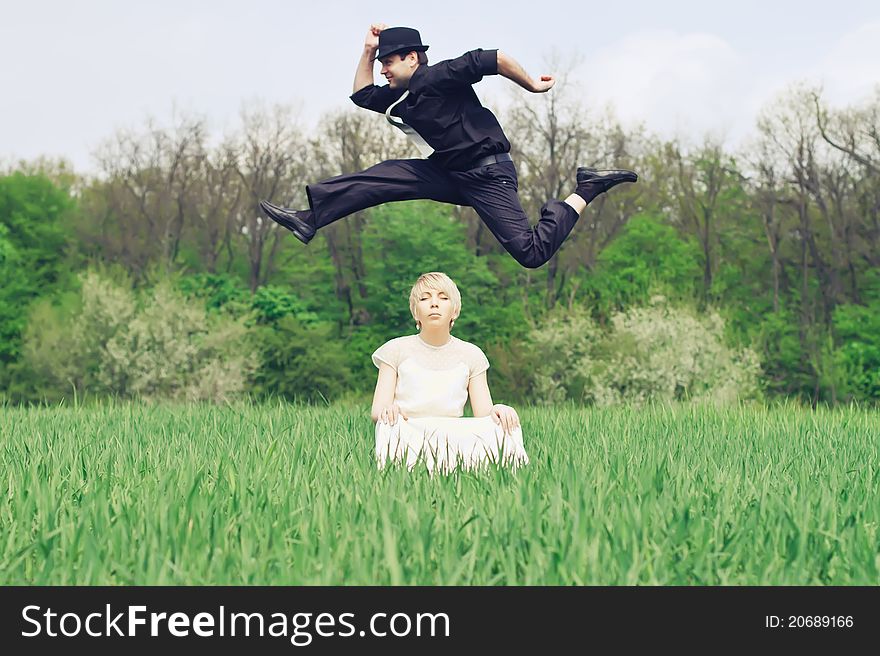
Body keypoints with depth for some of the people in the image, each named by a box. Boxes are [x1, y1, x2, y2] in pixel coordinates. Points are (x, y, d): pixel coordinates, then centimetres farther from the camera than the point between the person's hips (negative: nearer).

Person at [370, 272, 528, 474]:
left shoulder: (470, 355, 15)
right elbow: (377, 412, 0)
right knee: (391, 426, -36)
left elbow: (483, 413, 6)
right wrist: (386, 410, -26)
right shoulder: (396, 349, 9)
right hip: (407, 440, -2)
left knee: (504, 426, -25)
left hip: (454, 438, 2)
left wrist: (496, 411, -20)